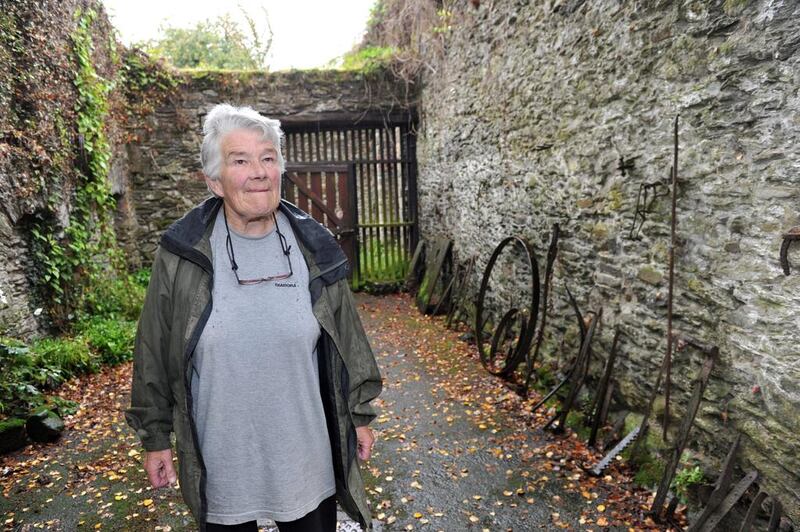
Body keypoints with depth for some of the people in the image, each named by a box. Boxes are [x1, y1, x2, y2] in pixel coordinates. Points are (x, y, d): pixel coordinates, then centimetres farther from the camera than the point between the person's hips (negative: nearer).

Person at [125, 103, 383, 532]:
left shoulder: (313, 248, -7)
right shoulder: (181, 255, -10)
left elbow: (347, 339, 0)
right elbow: (154, 354, -1)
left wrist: (359, 415, 4)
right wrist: (155, 436, 4)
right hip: (220, 461, 0)